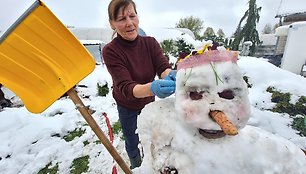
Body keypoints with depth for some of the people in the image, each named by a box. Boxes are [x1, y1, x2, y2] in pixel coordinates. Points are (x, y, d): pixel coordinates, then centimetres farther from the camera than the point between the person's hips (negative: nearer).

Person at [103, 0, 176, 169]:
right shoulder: (110, 51, -26)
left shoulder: (150, 42, -14)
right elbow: (126, 87, -34)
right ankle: (137, 167, 53)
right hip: (127, 106, -3)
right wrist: (152, 88, -54)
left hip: (148, 101, 4)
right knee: (132, 143, 17)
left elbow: (163, 67, -25)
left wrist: (171, 75, -50)